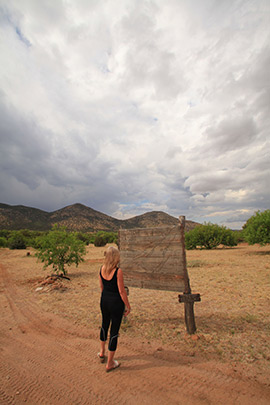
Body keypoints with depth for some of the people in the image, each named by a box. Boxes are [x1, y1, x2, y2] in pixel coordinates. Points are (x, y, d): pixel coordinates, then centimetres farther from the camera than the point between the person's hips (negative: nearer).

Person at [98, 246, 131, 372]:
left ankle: (102, 353, 49)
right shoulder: (118, 271, -24)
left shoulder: (102, 269, -6)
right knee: (114, 331, 12)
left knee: (104, 325, 28)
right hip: (116, 301, -6)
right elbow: (122, 291, -18)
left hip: (104, 299, 6)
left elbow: (102, 287, 7)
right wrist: (128, 306, -6)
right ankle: (110, 363, 29)